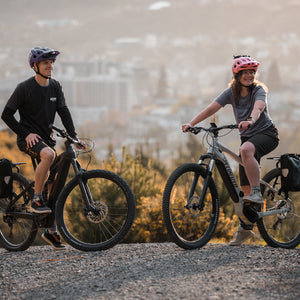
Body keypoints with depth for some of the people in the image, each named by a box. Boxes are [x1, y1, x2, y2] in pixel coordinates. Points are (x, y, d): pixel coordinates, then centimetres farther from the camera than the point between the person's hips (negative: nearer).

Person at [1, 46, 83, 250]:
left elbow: (64, 112, 1)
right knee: (49, 154, -37)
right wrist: (26, 134, -16)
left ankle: (52, 231, 10)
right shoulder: (24, 88, -9)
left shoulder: (55, 87, 6)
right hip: (28, 139, -6)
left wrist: (74, 136, -12)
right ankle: (36, 200, -27)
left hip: (46, 138, 6)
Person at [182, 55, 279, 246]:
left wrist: (250, 120, -57)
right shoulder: (232, 93, -2)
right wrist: (191, 124, -25)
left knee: (246, 149, -40)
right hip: (247, 137, 5)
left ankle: (257, 194, -34)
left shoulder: (259, 90, -14)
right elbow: (211, 109, -11)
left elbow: (258, 107, -35)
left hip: (266, 133, -5)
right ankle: (245, 229, 13)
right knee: (245, 187, 2)